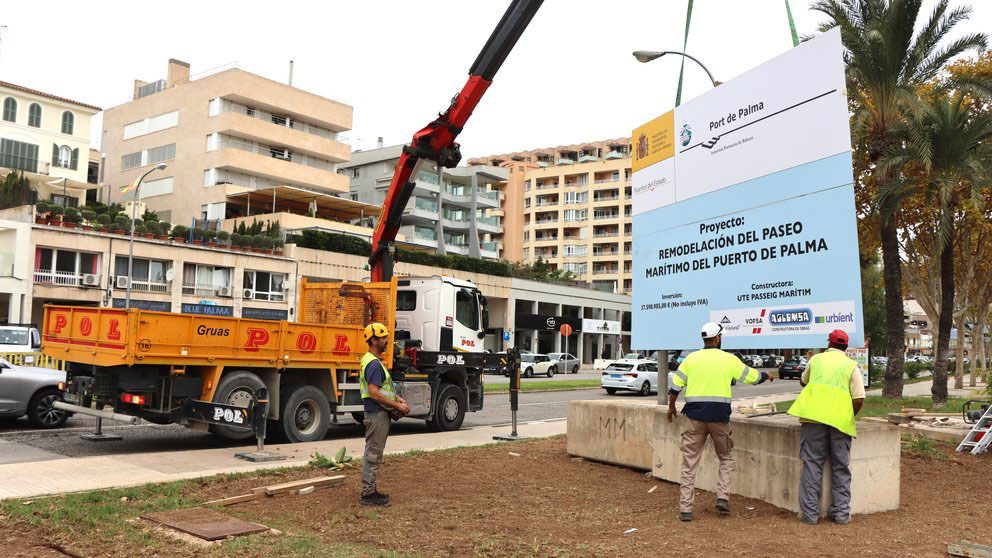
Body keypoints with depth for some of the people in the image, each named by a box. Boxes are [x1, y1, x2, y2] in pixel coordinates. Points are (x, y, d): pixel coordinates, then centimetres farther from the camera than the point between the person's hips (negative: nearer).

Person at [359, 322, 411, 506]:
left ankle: (369, 490, 24)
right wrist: (397, 406, -18)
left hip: (377, 414, 11)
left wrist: (397, 398, 11)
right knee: (373, 454, -5)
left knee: (372, 453, 16)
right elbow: (374, 394, -25)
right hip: (377, 414, -11)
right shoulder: (374, 363, -19)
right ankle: (368, 494, 1)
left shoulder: (371, 360, 15)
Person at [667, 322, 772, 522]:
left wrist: (671, 407, 20)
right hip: (719, 415, -1)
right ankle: (723, 497, 5)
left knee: (689, 463, 5)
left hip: (695, 416, 1)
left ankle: (685, 509, 4)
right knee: (726, 458, 20)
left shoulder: (691, 359, 4)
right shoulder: (729, 359, 1)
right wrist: (767, 376, 33)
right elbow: (752, 376, 12)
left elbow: (676, 385, 5)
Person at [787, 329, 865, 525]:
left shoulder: (816, 359, 12)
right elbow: (858, 400, -2)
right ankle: (841, 512, 15)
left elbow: (803, 381, 30)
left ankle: (809, 513, 2)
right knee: (841, 468, 11)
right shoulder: (852, 366, 6)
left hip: (814, 417, 0)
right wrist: (849, 417, 15)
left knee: (812, 465, 3)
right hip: (840, 421, 0)